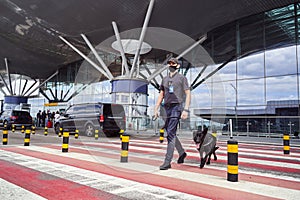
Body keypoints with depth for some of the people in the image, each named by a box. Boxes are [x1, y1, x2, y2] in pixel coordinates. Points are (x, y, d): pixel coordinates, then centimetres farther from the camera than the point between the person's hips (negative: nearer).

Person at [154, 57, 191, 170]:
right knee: (170, 133, 12)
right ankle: (182, 152, 34)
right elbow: (161, 95, 19)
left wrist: (186, 110, -13)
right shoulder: (165, 79, 18)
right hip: (167, 107, 6)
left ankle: (167, 162, -9)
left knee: (170, 134, -12)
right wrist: (156, 109, 12)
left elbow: (188, 94, -3)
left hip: (177, 107, -6)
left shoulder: (182, 78, 2)